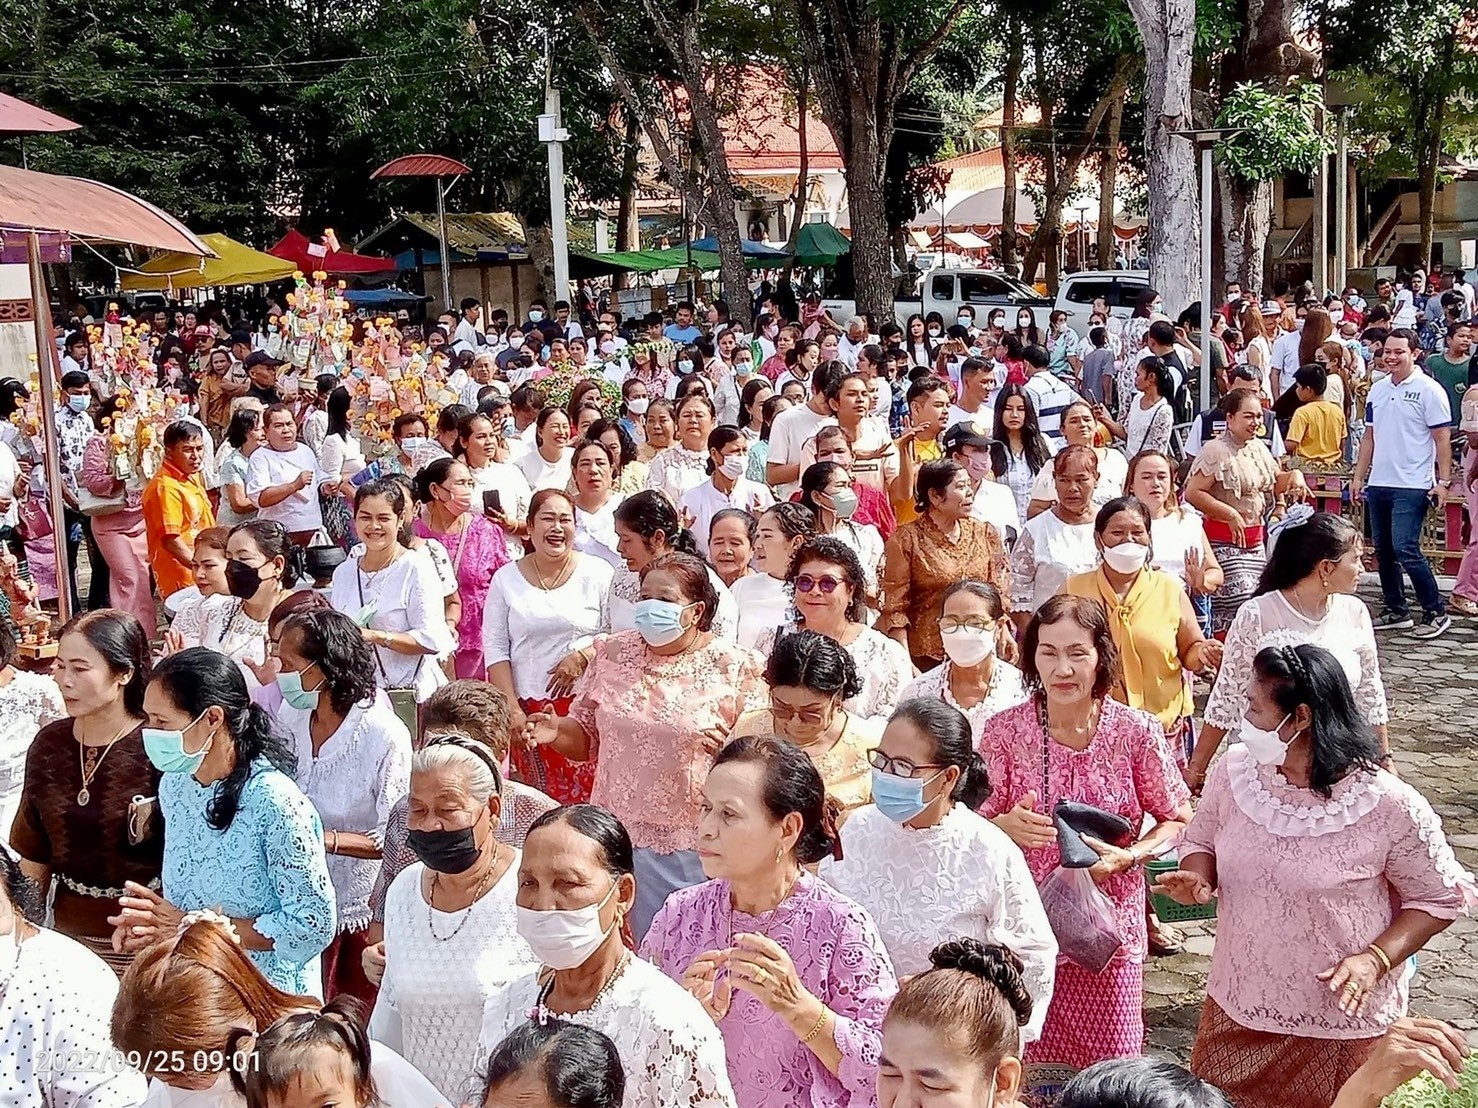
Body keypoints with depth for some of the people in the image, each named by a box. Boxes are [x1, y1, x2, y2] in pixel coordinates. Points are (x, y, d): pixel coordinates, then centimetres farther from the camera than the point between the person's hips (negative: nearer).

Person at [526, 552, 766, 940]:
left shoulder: (734, 665, -3)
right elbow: (586, 738, 15)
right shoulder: (613, 654, 7)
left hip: (699, 844, -3)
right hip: (622, 833, 3)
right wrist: (557, 732, -5)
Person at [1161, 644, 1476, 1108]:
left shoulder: (1387, 804, -19)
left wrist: (1376, 959, -19)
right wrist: (1198, 880, -12)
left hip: (1339, 1023, -4)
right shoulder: (1235, 769, -8)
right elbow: (1201, 841, 11)